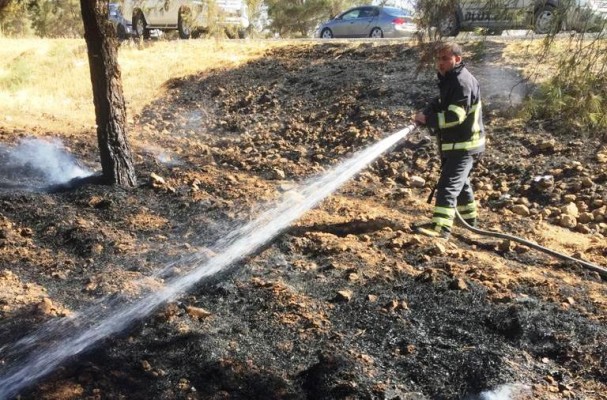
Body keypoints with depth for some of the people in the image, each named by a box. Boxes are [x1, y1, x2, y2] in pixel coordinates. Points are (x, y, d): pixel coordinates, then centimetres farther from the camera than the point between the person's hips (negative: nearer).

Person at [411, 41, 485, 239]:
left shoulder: (463, 82, -19)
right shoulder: (449, 80, 13)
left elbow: (455, 116, -26)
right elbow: (440, 103, 17)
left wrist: (427, 119, -20)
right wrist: (426, 114, -3)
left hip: (464, 145, -11)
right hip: (454, 144, 11)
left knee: (448, 185, -18)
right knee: (460, 182, 24)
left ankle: (440, 227, -23)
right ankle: (469, 218, 41)